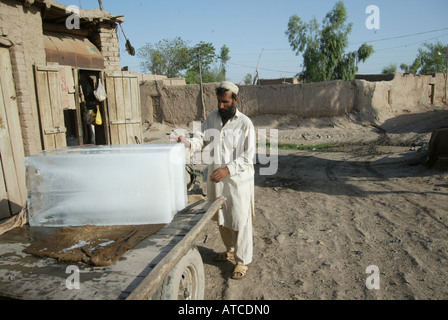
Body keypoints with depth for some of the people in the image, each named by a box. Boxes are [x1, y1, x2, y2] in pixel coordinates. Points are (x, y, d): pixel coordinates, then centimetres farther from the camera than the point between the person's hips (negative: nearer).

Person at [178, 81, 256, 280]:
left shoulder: (245, 123, -13)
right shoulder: (212, 117, 3)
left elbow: (248, 157, -16)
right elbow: (201, 139, -1)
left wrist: (228, 169, -27)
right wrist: (188, 142, -23)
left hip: (238, 180, -6)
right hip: (216, 178, 6)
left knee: (240, 221, 4)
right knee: (221, 218, 20)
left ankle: (243, 260, 23)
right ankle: (230, 251, 42)